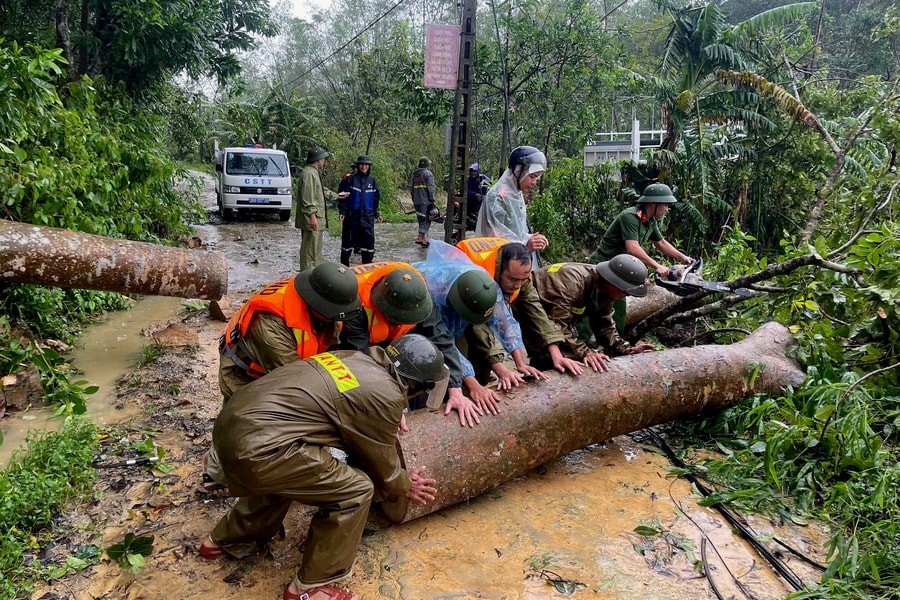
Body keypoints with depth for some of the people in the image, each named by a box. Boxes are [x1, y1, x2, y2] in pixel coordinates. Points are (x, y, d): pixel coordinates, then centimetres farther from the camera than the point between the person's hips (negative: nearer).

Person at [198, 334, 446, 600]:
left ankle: (225, 540, 49)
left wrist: (400, 480, 35)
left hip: (230, 423, 9)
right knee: (355, 491, 1)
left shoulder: (353, 358, 17)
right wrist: (405, 486, 29)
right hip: (258, 447, -9)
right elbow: (380, 462, 8)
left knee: (288, 474, 34)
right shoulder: (385, 396, -8)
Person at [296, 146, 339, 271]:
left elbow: (322, 191, 34)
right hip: (311, 220, -11)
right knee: (310, 249, -8)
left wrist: (336, 196, 46)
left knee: (316, 249, 18)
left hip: (317, 219, 11)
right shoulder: (309, 173, -15)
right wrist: (312, 215, -26)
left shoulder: (314, 172, 19)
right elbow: (307, 197, -23)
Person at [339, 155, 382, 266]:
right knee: (348, 239, 3)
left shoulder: (372, 180, 10)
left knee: (368, 240, 1)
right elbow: (345, 197, 0)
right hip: (352, 215, -2)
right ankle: (344, 265, 14)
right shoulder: (351, 179, 1)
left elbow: (376, 198, 15)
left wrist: (377, 214, 11)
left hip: (367, 216, 2)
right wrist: (342, 211, -7)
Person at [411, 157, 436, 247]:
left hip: (417, 201, 7)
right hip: (426, 201, -7)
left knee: (421, 219, 13)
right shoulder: (428, 174, -6)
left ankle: (424, 238, 15)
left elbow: (411, 187, 17)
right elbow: (431, 188, -12)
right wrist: (432, 200, -10)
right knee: (426, 219, -5)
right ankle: (420, 237, -15)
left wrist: (413, 200, 21)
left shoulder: (414, 174, 16)